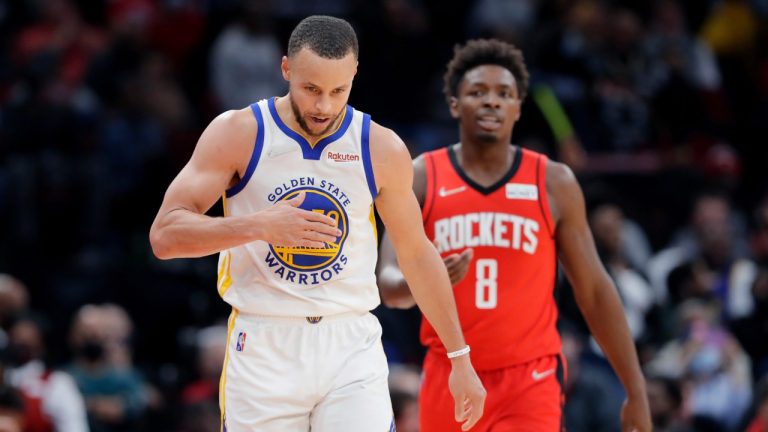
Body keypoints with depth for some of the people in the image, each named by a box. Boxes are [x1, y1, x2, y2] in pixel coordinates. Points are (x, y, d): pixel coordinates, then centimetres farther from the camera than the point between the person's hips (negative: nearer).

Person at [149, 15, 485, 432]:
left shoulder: (382, 150, 1)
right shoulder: (237, 135, -5)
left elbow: (417, 255, 13)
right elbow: (164, 236, -11)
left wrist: (459, 356, 14)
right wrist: (259, 226, -26)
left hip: (352, 348, 1)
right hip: (263, 348, -1)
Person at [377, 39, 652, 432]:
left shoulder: (554, 184, 2)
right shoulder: (420, 179, 1)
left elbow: (594, 291, 6)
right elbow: (389, 282, -7)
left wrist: (635, 392, 4)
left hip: (531, 381, -2)